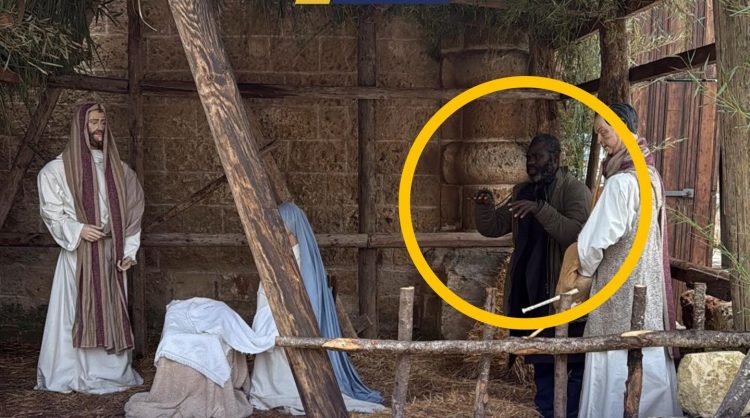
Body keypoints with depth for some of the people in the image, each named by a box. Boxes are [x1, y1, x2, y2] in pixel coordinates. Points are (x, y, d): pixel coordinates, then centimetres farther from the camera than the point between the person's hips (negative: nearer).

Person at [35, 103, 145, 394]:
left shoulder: (118, 169, 12)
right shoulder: (58, 169, 1)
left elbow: (132, 212, 11)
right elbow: (50, 211, 0)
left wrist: (129, 251, 3)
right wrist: (78, 230, -16)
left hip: (112, 253, 4)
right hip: (79, 253, -3)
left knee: (112, 311, 6)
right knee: (79, 311, -3)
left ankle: (112, 371, 13)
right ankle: (72, 374, 5)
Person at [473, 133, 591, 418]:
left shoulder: (575, 190, -8)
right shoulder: (523, 191, 12)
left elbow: (577, 233, -23)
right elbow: (493, 227, 13)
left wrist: (541, 208, -30)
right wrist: (485, 208, -7)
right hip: (530, 290, 7)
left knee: (574, 362, -3)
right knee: (541, 358, 15)